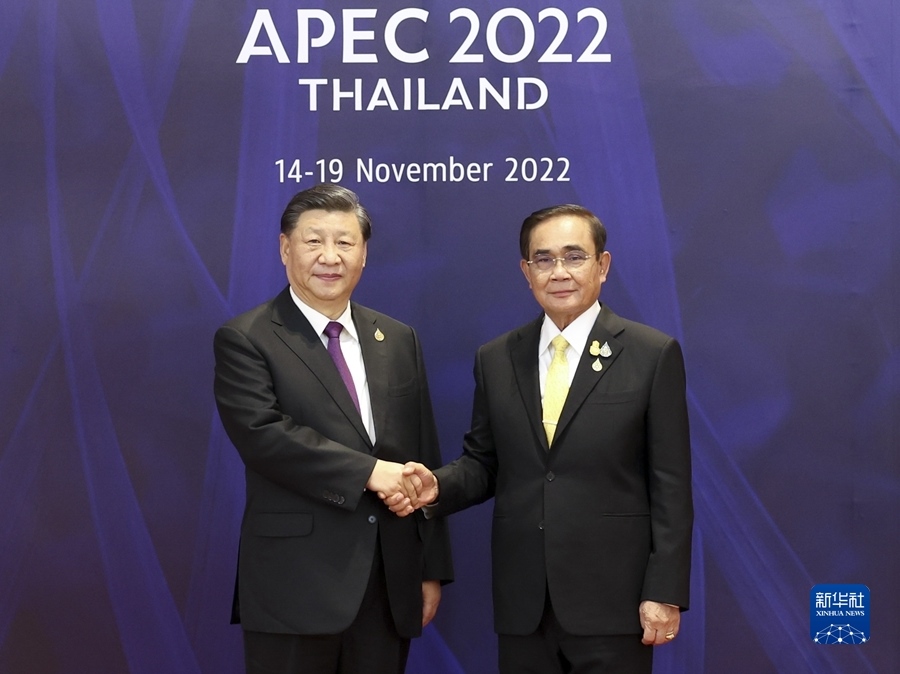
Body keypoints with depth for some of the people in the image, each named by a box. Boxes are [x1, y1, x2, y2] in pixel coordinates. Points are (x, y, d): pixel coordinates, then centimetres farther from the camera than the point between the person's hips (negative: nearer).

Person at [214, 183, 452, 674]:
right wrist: (367, 472, -20)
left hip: (391, 582, 5)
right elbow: (262, 433, -18)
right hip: (297, 584, -4)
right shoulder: (244, 340, -3)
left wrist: (432, 568, 10)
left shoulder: (399, 341, 12)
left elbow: (424, 460, 12)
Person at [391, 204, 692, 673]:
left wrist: (664, 593, -8)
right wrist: (437, 486, -9)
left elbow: (670, 485, -4)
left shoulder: (653, 355, -2)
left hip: (611, 598, -3)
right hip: (522, 602, 3)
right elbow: (483, 462, 12)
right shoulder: (496, 359, 8)